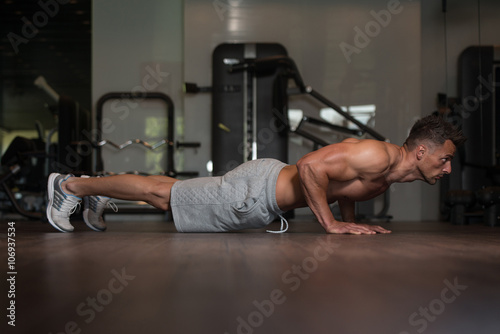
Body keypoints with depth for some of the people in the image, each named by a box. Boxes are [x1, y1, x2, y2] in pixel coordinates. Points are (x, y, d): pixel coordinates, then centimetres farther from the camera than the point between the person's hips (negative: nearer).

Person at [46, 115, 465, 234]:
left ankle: (97, 194, 36)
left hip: (269, 180, 8)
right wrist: (331, 224, -26)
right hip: (256, 191, -8)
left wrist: (351, 217, 15)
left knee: (175, 191, 21)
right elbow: (310, 166, -34)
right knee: (162, 194, 2)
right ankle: (71, 184, 16)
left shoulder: (392, 167, 5)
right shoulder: (377, 156, -27)